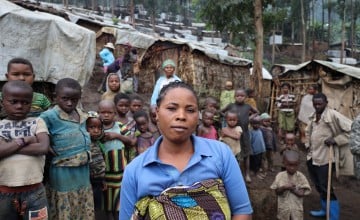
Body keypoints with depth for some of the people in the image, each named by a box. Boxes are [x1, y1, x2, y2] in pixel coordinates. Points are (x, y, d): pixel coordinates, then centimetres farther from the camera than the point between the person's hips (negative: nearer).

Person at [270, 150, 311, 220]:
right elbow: (277, 192, -10)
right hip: (284, 207, 1)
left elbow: (302, 193, -15)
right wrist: (284, 188, -28)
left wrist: (293, 189, -28)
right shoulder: (280, 176, -12)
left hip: (296, 207, -1)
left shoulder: (301, 177, -13)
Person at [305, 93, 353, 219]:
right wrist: (308, 144, 14)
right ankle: (325, 209, 37)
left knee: (325, 188, -2)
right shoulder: (314, 116, 8)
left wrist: (335, 139, -21)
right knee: (318, 186, 20)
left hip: (325, 157, -8)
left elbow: (351, 129, -17)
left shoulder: (333, 115, -15)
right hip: (312, 157, 8)